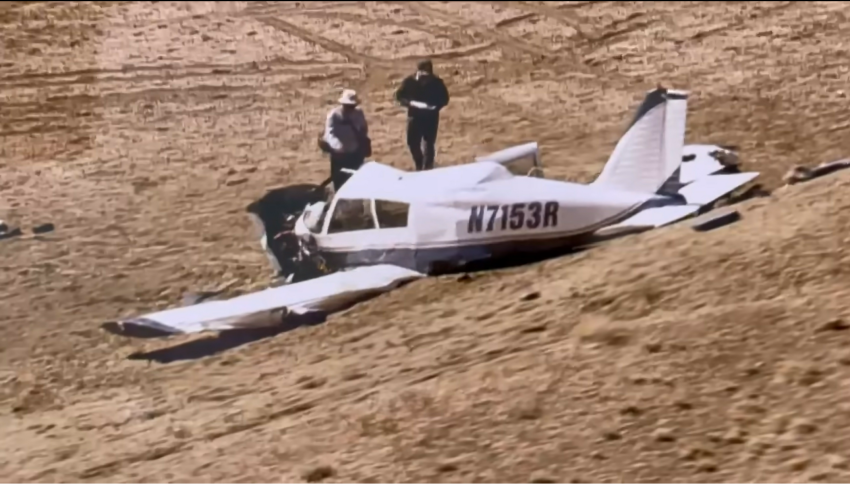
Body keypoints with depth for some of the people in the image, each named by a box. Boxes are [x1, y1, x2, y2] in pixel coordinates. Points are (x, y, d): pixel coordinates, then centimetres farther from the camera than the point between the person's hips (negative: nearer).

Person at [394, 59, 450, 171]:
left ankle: (427, 169, 13)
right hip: (414, 116, 2)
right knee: (412, 143, 4)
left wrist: (435, 106, -22)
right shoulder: (409, 81, -10)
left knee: (428, 144, 2)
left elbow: (444, 99, -2)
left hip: (431, 117, -1)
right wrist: (410, 103, -20)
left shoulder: (437, 82, -12)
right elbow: (399, 96, -2)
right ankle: (420, 166, 29)